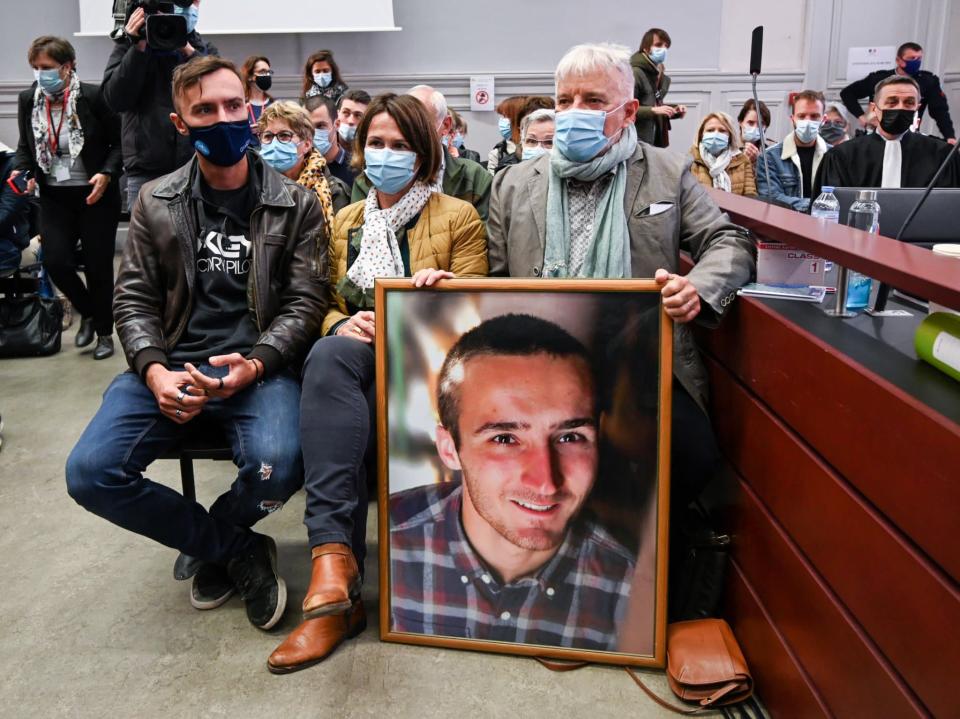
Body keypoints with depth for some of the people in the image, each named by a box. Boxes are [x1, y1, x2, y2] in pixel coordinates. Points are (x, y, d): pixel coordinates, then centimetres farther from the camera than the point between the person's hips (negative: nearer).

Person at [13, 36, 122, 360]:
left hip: (95, 194, -3)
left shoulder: (94, 97, -11)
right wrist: (19, 170, -6)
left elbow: (119, 143, -6)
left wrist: (106, 174, -20)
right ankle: (88, 313, 23)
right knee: (55, 261, -7)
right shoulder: (28, 100, 2)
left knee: (98, 265, 2)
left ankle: (104, 332, 21)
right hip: (54, 196, 4)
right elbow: (25, 147, 13)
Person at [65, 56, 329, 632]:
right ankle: (241, 552, 0)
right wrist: (154, 370, -11)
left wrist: (254, 364, -18)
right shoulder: (155, 203, 12)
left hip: (260, 367, -2)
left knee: (278, 466, -32)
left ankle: (214, 550, 7)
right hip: (171, 365, 3)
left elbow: (306, 303, 0)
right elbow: (134, 300, 9)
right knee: (91, 473, -19)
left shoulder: (296, 205, 6)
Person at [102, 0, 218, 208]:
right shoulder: (130, 43, 9)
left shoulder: (205, 50, 13)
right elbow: (115, 99, -3)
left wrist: (189, 51, -13)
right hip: (146, 172, -1)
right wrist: (139, 48, -10)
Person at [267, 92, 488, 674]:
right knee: (332, 353, -35)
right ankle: (335, 558, -42)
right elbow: (326, 304, 19)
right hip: (357, 361, 3)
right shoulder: (345, 221, 21)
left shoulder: (459, 218, 10)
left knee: (333, 364, -34)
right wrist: (344, 325, -5)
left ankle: (332, 552, -33)